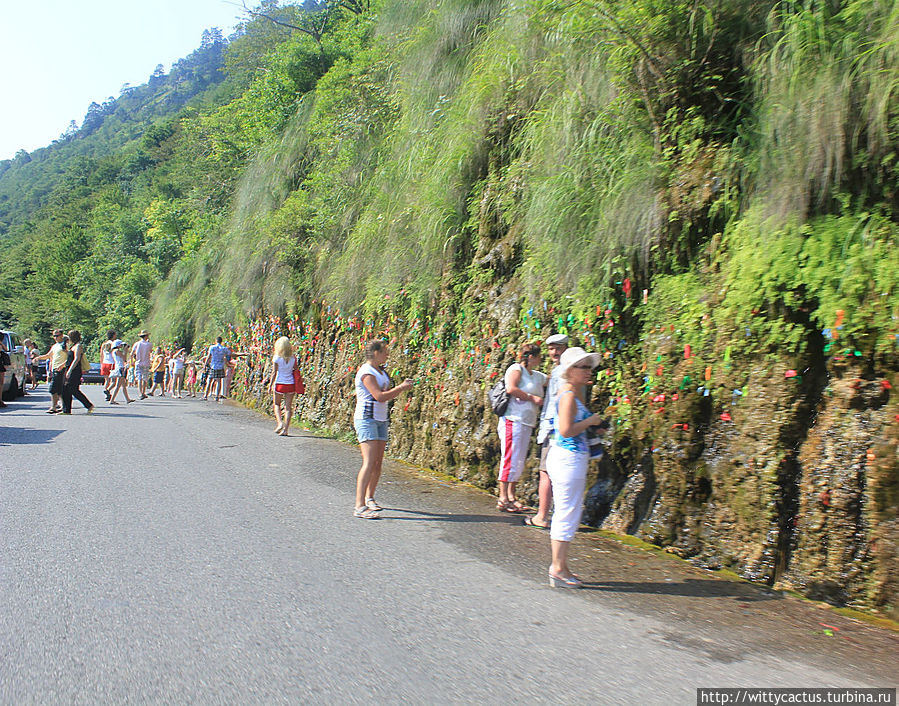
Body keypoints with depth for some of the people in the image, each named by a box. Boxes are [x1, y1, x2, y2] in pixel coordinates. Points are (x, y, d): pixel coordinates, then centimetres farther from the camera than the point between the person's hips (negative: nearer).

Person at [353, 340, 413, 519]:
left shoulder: (380, 371, 16)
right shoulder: (366, 372, -12)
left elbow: (388, 395, 23)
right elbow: (379, 396, -21)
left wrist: (402, 387, 6)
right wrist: (400, 387, -11)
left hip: (381, 419, 9)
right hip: (366, 419, -9)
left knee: (378, 462, 10)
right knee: (369, 462, -15)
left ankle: (369, 498, 25)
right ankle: (359, 506, -15)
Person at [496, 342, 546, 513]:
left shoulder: (538, 376, 19)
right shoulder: (516, 369, -5)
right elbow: (510, 389, -20)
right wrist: (532, 398, -14)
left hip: (527, 424, 9)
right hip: (513, 420, -9)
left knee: (519, 462, 11)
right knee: (510, 459, -7)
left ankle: (511, 497, 17)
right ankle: (503, 499, -2)